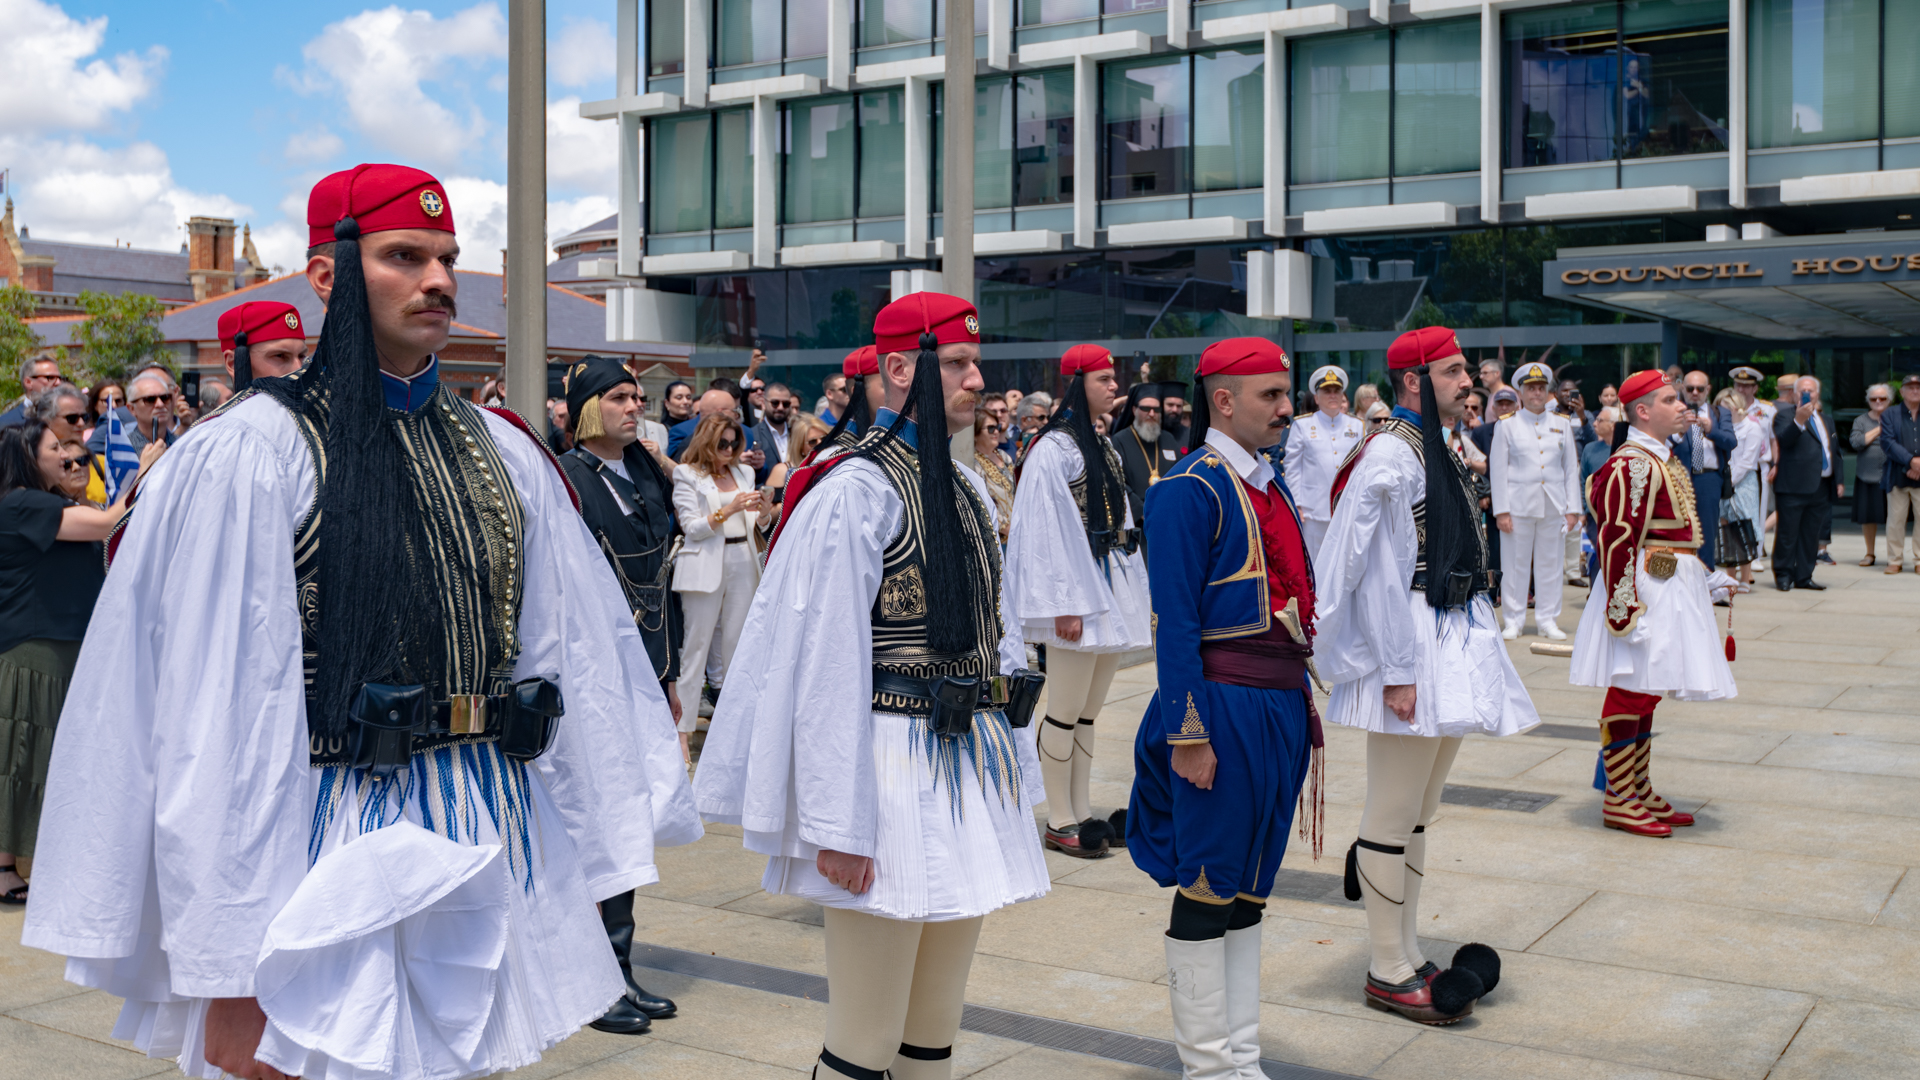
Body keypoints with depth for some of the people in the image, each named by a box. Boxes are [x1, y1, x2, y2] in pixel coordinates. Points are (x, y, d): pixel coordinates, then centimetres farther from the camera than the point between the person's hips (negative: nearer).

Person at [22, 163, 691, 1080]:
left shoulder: (502, 453, 8)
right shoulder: (250, 454, -10)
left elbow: (571, 656, 10)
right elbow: (210, 716, -12)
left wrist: (599, 851, 10)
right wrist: (224, 969, -13)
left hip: (488, 858, 5)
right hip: (329, 865, -5)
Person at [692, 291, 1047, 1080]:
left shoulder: (966, 488, 11)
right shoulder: (855, 492, -13)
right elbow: (826, 668, -15)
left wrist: (1011, 770, 14)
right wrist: (839, 826, -17)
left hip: (969, 768, 8)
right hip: (893, 768, -8)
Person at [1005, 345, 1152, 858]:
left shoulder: (1104, 446, 15)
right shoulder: (1053, 450, -11)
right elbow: (1047, 531, -15)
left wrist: (1137, 593, 15)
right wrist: (1064, 604, -18)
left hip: (1111, 588, 8)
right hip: (1077, 593, -8)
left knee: (1089, 711, 13)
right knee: (1067, 713, -2)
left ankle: (1081, 812, 20)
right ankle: (1060, 822, 7)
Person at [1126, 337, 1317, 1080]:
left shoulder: (1271, 483, 12)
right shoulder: (1191, 489, -12)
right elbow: (1176, 621, -16)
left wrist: (1302, 704, 14)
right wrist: (1189, 734, -18)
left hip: (1281, 705, 8)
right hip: (1224, 708, -8)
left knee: (1250, 888, 14)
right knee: (1206, 891, 3)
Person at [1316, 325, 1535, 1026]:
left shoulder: (1435, 450, 15)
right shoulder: (1390, 454, -14)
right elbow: (1381, 573, -19)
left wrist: (1466, 650, 21)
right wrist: (1398, 670, -21)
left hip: (1452, 644, 10)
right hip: (1413, 650, -10)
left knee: (1417, 811, 16)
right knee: (1396, 815, -1)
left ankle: (1406, 956, 25)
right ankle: (1389, 973, 8)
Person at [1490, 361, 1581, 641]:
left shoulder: (1562, 424, 10)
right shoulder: (1506, 425, 3)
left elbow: (1571, 469, 10)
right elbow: (1498, 470, 0)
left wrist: (1573, 509, 4)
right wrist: (1501, 510, -7)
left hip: (1554, 507, 2)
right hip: (1519, 505, -2)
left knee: (1551, 565, 6)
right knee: (1515, 565, 2)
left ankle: (1547, 620, 15)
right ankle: (1513, 620, 11)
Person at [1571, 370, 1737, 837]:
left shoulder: (1665, 458, 16)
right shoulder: (1630, 465, -17)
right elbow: (1618, 540, -22)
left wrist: (1709, 576, 23)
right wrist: (1625, 609, -26)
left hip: (1674, 586, 10)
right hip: (1648, 587, -10)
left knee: (1644, 692, 15)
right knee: (1632, 689, -5)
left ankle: (1639, 789, 23)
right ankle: (1618, 800, 2)